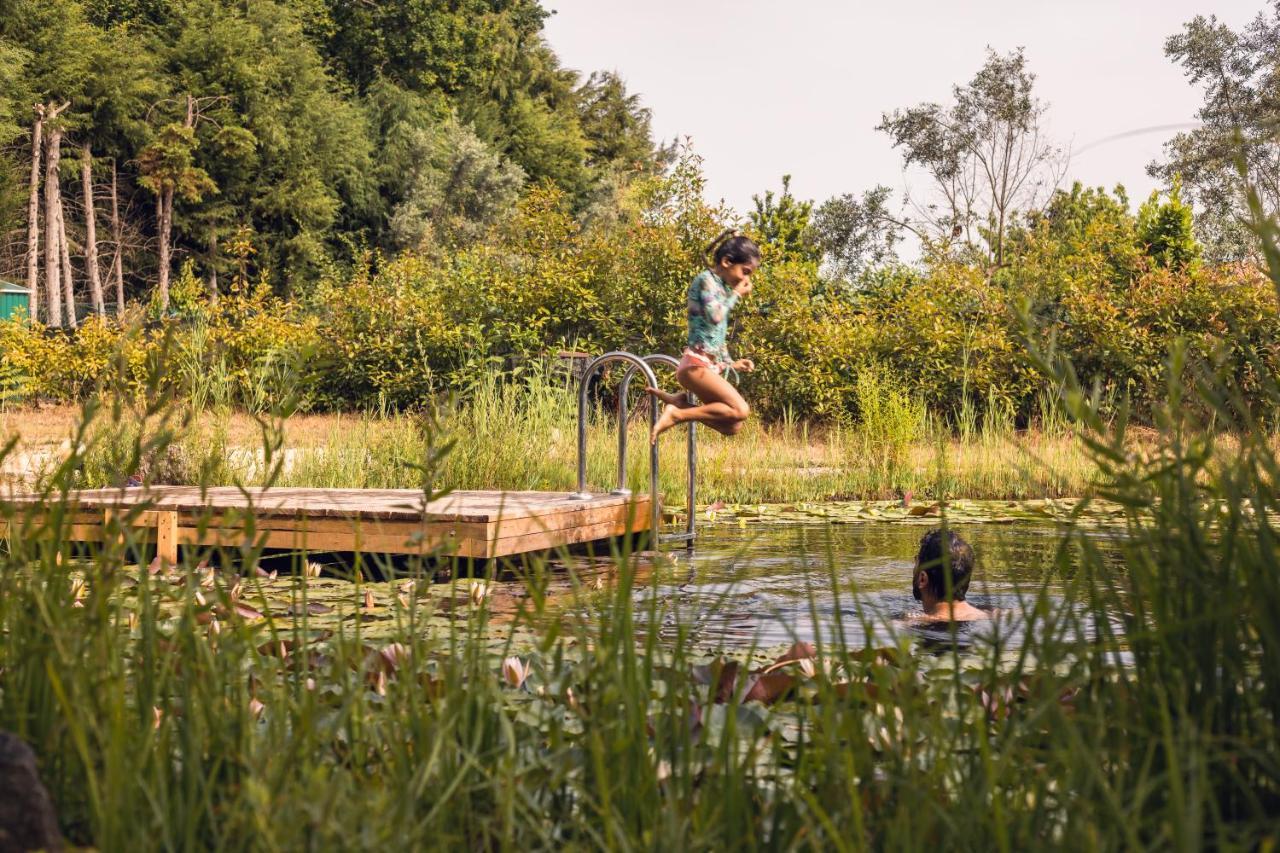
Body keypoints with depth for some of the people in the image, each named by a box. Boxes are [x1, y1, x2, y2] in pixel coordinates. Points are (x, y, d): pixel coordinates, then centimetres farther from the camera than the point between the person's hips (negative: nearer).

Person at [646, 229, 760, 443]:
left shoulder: (722, 287, 20)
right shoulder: (707, 279, -6)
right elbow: (714, 316, -22)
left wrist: (731, 363, 17)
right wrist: (736, 295, -8)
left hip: (711, 367, 9)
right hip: (696, 364, -9)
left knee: (733, 426, 4)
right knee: (740, 410, -22)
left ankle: (679, 402, 7)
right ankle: (676, 414, -16)